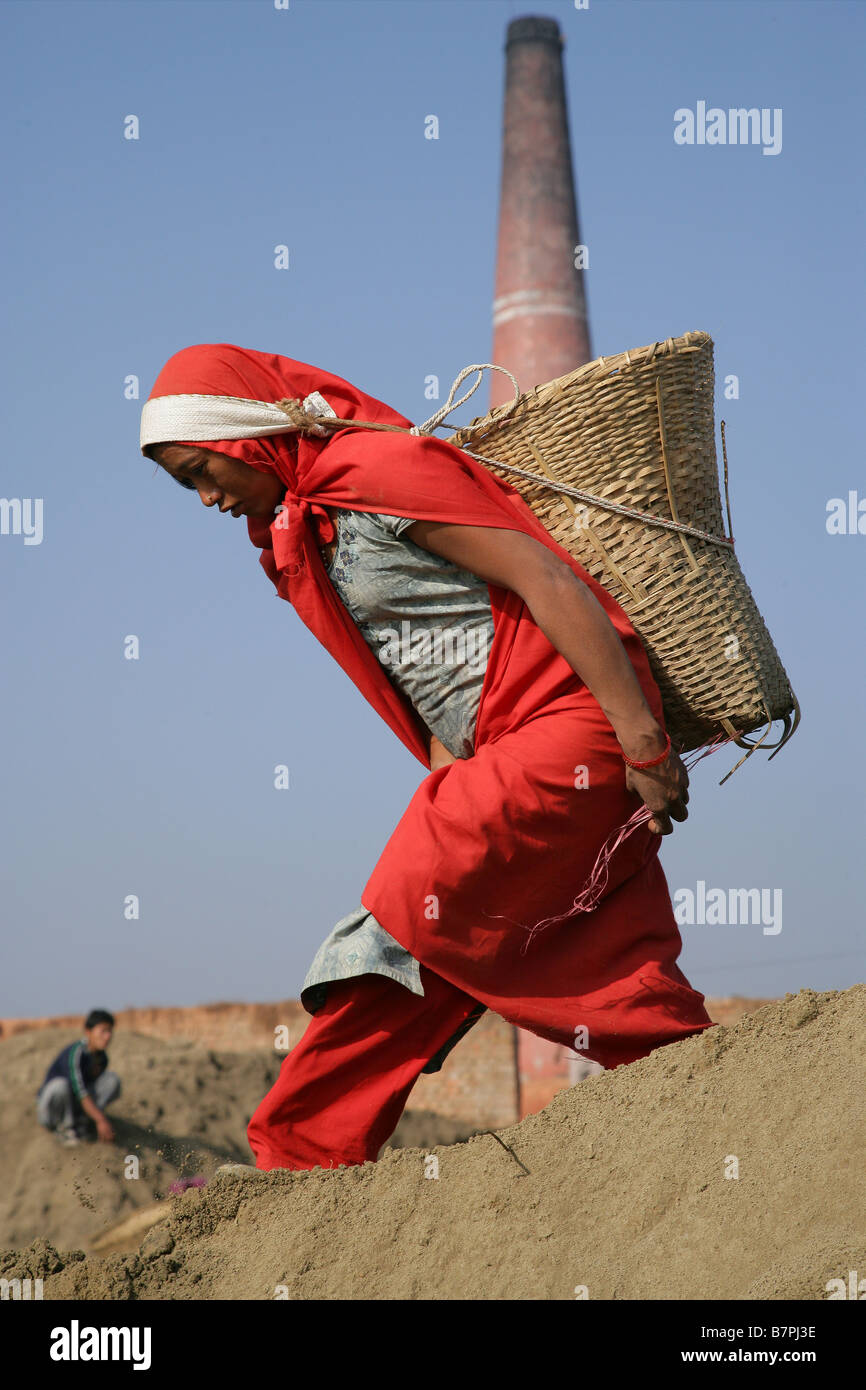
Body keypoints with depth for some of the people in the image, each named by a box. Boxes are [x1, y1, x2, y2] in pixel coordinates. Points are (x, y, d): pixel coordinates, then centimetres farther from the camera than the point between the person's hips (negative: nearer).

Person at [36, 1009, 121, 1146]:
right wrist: (101, 1120, -43)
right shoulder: (75, 1053, -26)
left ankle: (80, 1121, -8)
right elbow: (79, 1090, -36)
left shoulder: (102, 1058, -2)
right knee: (61, 1084, -40)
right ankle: (65, 1127, -14)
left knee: (112, 1078, -10)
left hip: (75, 1106, 6)